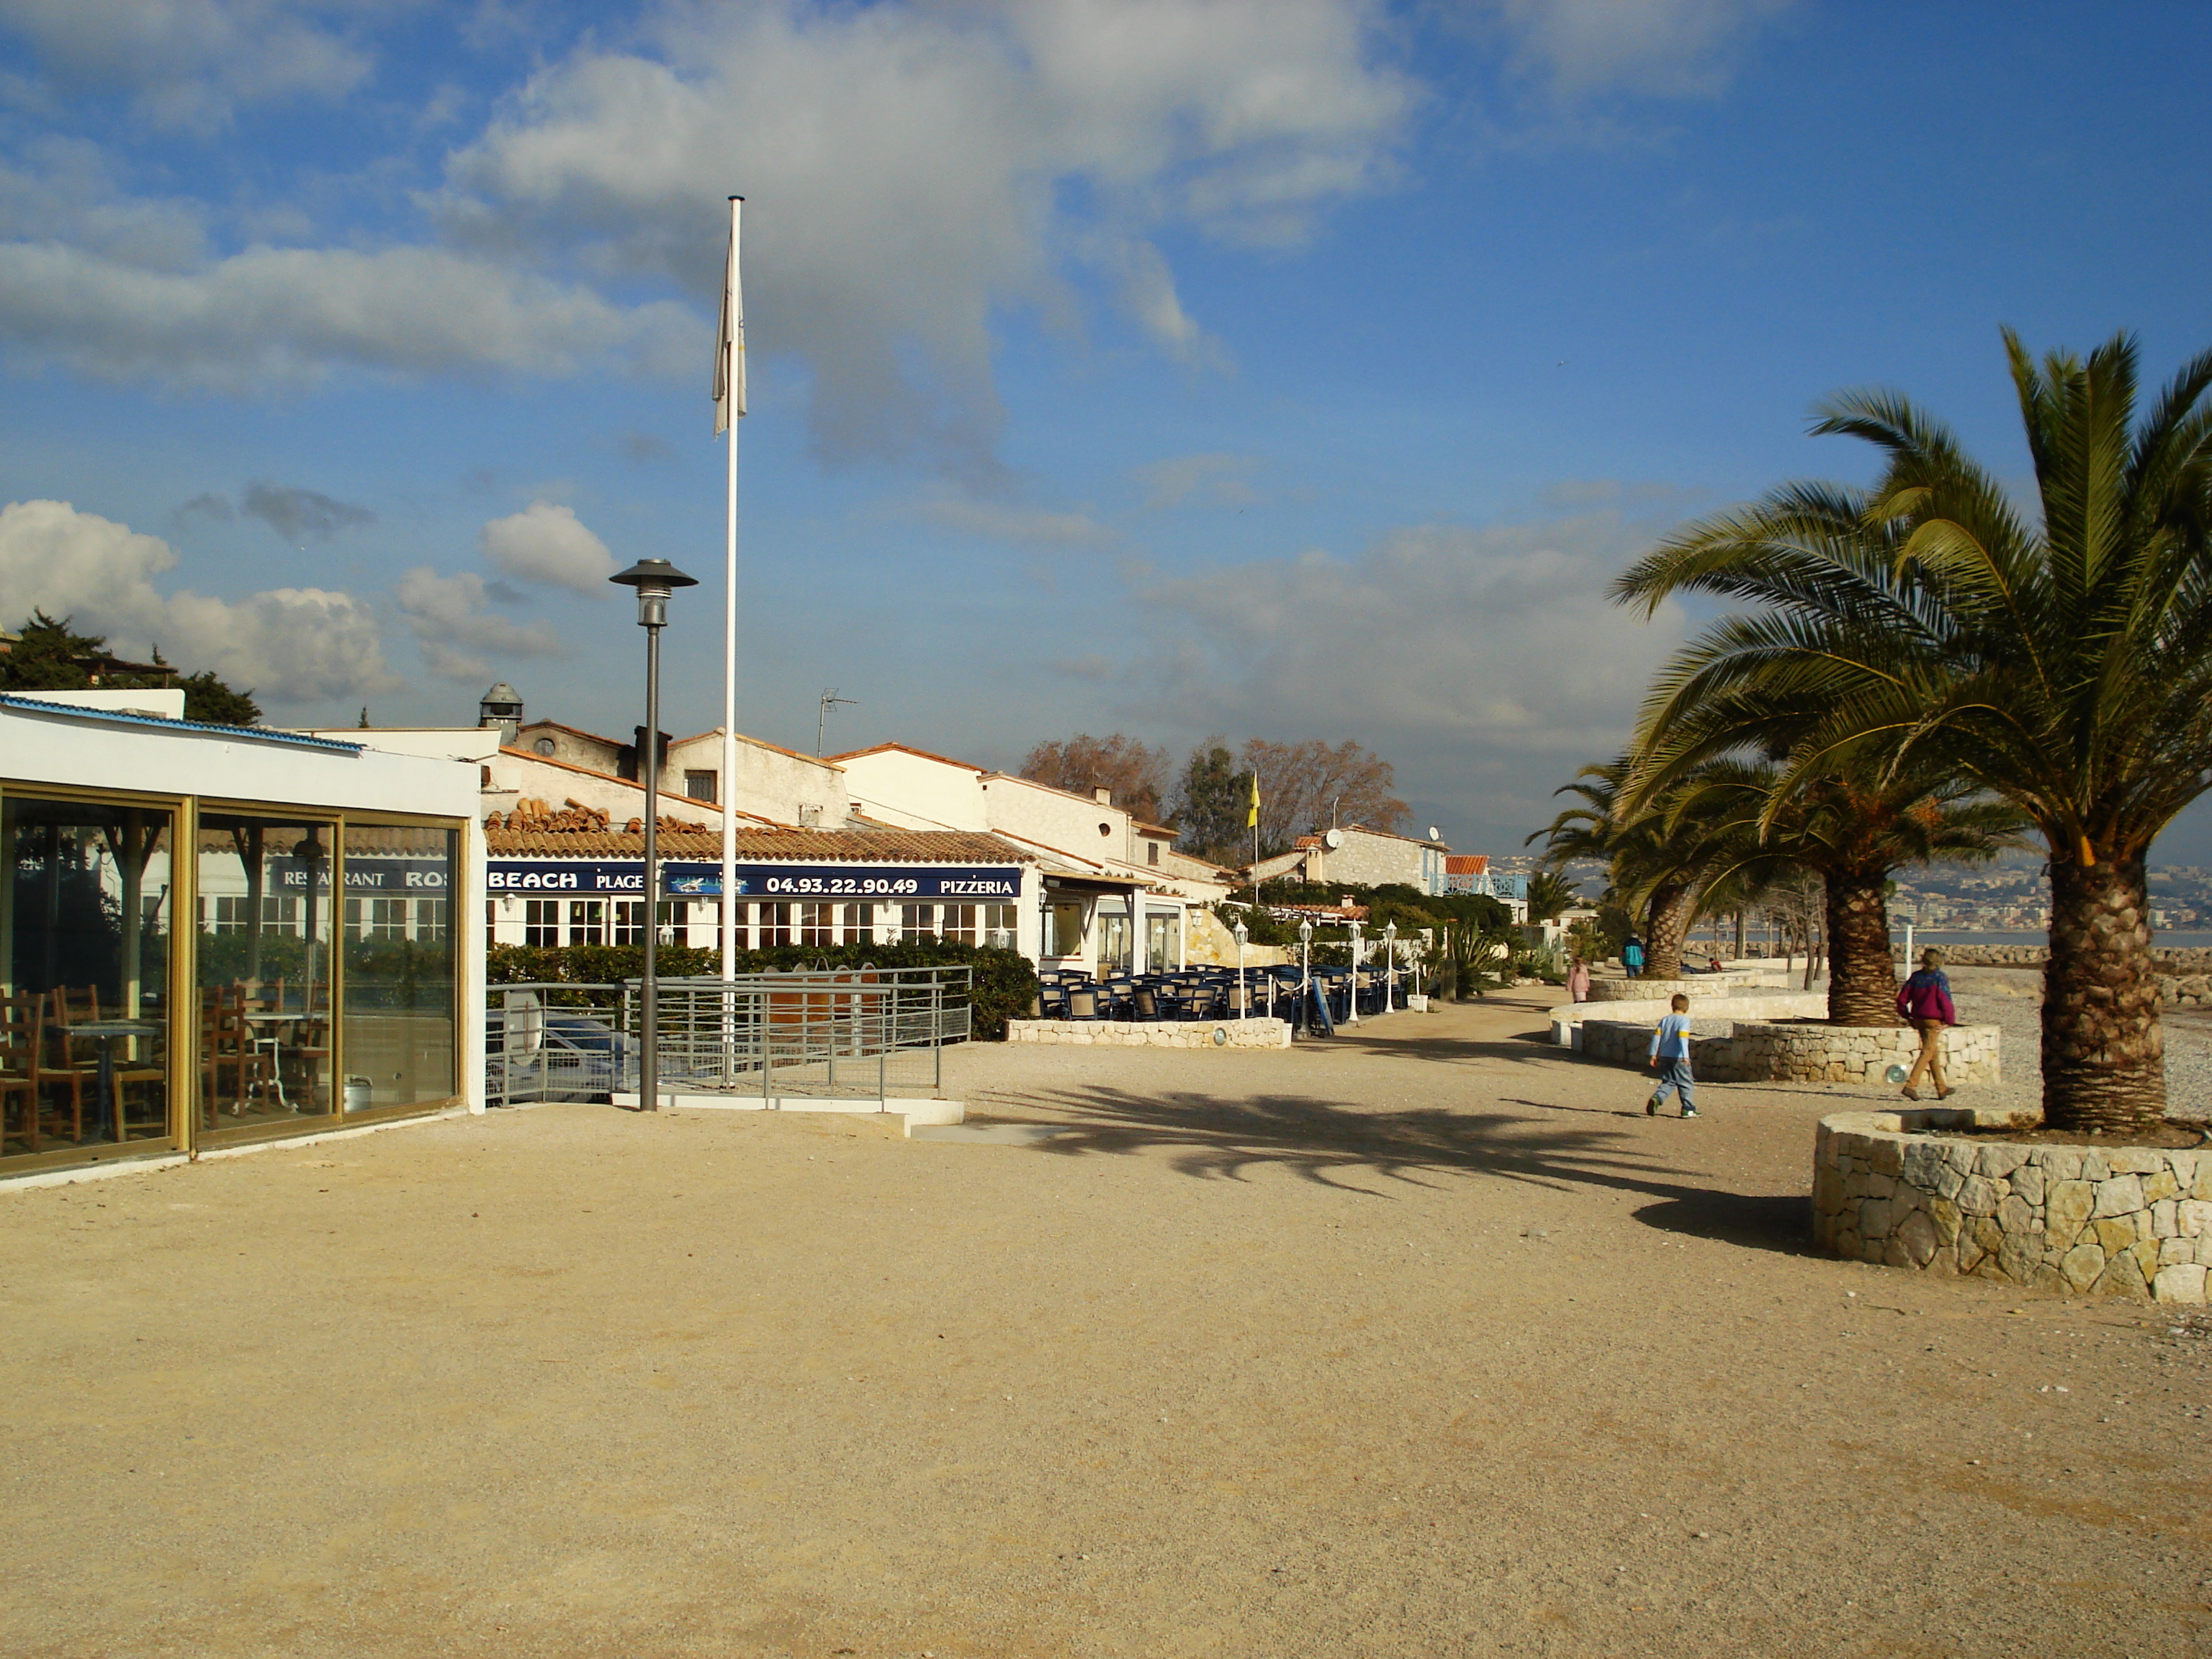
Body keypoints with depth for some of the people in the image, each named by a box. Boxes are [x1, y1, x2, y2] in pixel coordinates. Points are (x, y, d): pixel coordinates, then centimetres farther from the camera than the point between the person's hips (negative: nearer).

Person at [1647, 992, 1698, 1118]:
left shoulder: (1665, 1020, 11)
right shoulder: (1684, 1020, -6)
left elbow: (1657, 1036, 6)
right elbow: (1682, 1038, -19)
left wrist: (1654, 1055, 9)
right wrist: (1685, 1056, -24)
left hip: (1664, 1057, 5)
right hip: (1679, 1058, -5)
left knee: (1668, 1082, 11)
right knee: (1685, 1083, 6)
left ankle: (1656, 1098, -15)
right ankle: (1688, 1109, 10)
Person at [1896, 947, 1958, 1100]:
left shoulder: (1916, 977, 7)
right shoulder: (1940, 977, -9)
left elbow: (1902, 999, 6)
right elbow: (1945, 1001, -15)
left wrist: (1906, 1016, 15)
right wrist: (1950, 1020, -6)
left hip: (1919, 1019, 6)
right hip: (1934, 1020, -6)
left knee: (1934, 1053, 16)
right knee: (1928, 1052, -6)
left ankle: (1942, 1089, 23)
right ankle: (1911, 1085, -19)